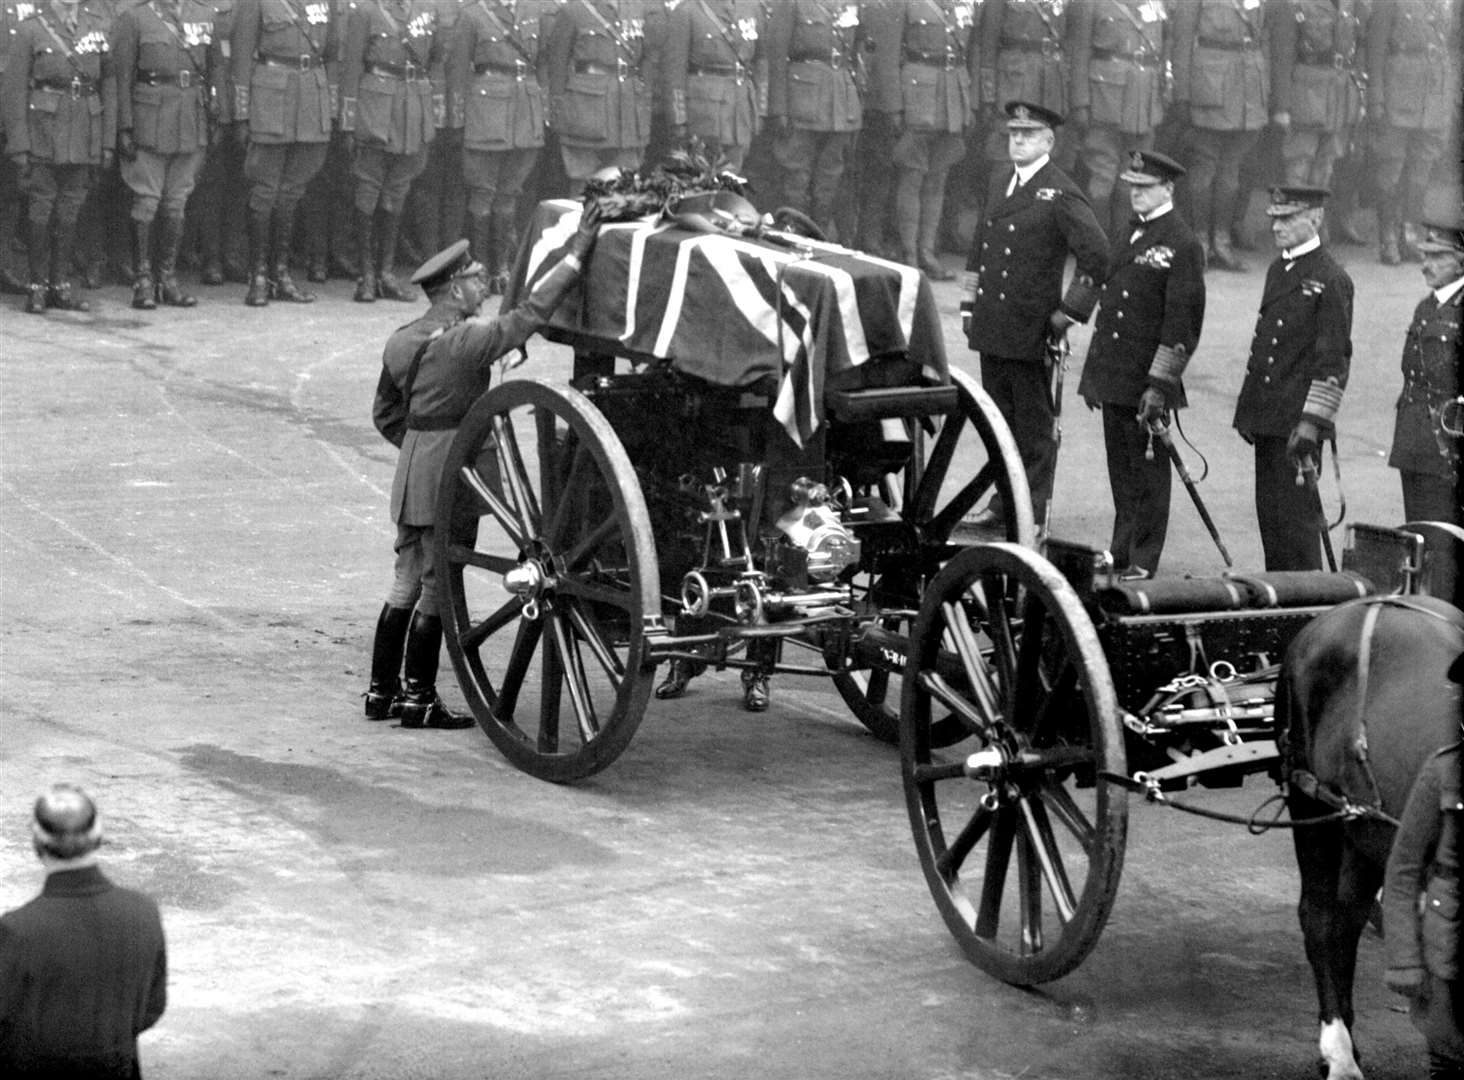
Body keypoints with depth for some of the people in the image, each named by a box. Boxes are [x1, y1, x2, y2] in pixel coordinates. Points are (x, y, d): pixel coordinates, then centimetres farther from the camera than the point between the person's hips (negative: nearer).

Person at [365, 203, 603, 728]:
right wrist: (576, 254, -17)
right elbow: (528, 315, -20)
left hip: (411, 469, 8)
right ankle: (419, 700, 5)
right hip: (448, 475, -8)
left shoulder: (401, 342, 10)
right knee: (437, 587, -1)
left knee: (407, 583, 15)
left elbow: (385, 414, 17)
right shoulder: (466, 340, -16)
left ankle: (382, 690, 20)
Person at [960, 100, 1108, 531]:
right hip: (990, 328, 7)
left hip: (1031, 330, -7)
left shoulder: (1061, 195, -11)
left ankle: (1033, 513, 8)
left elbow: (1097, 256, -15)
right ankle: (1004, 500, 24)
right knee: (999, 419, 14)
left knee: (1034, 426, 2)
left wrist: (1067, 313, -13)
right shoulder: (999, 183, 13)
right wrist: (970, 303, 17)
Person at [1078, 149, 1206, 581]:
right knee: (1120, 470, 14)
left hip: (1147, 382, -7)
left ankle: (1143, 564, 6)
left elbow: (1183, 322, -15)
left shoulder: (1183, 246, -11)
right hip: (1113, 378, 7)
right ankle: (1120, 555, 23)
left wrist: (1160, 385, -19)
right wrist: (1093, 373, 18)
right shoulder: (1129, 234, 15)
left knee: (1148, 471, 0)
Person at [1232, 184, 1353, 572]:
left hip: (1296, 422, -8)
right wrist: (1248, 409, 19)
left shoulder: (1331, 280, -10)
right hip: (1267, 416, 8)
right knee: (1268, 508, 11)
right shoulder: (1277, 270, 15)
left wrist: (1310, 424, -19)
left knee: (1295, 510, -7)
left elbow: (1333, 360, -13)